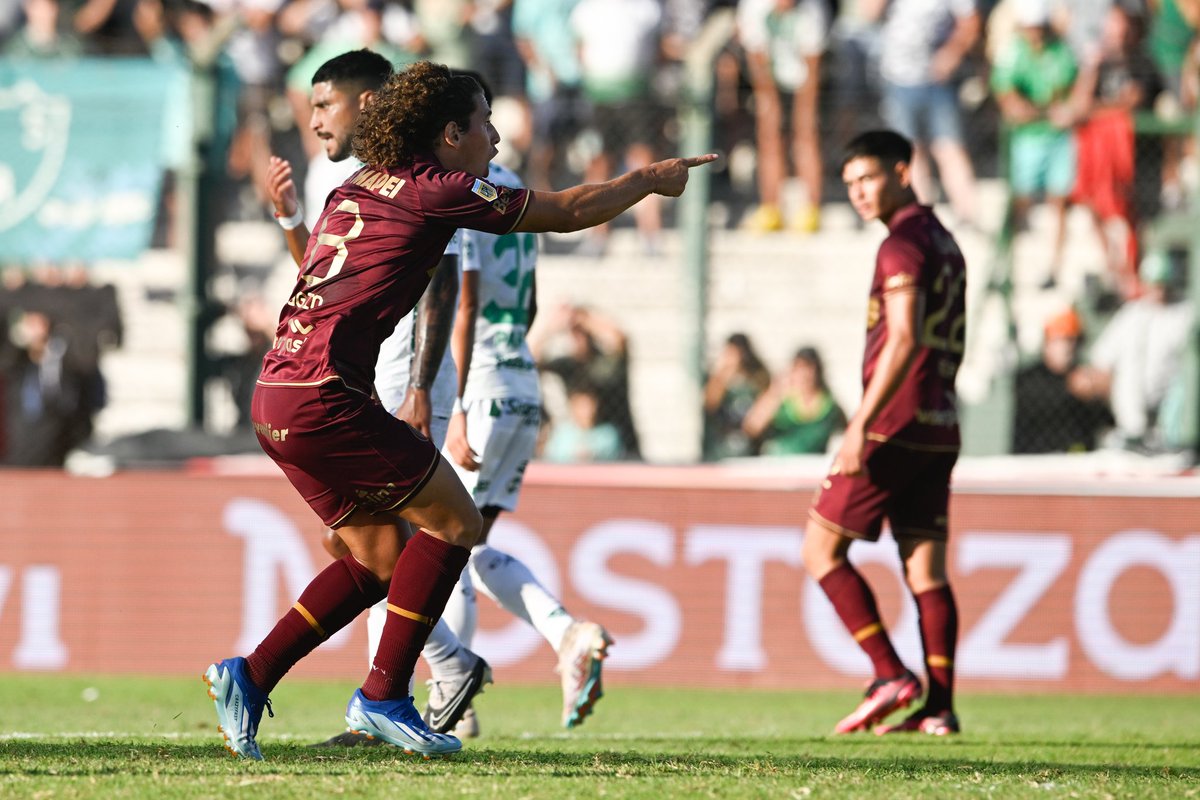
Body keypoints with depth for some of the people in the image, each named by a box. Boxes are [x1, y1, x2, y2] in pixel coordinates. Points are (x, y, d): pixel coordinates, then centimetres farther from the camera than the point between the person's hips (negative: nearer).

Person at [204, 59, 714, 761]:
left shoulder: (358, 190, 18)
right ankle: (383, 697, -1)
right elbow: (569, 212, 1)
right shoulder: (437, 193, -7)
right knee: (454, 521, 0)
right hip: (324, 395, -9)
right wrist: (652, 179, 16)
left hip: (277, 399, 9)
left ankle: (250, 676, 11)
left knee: (380, 556, 15)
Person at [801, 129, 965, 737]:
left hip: (893, 428, -9)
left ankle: (892, 677, -8)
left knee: (821, 548, -1)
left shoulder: (903, 244, -11)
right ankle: (938, 705, -2)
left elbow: (904, 340, -21)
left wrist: (862, 423, -24)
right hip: (939, 430, 9)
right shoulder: (944, 243, 18)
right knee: (926, 567, 5)